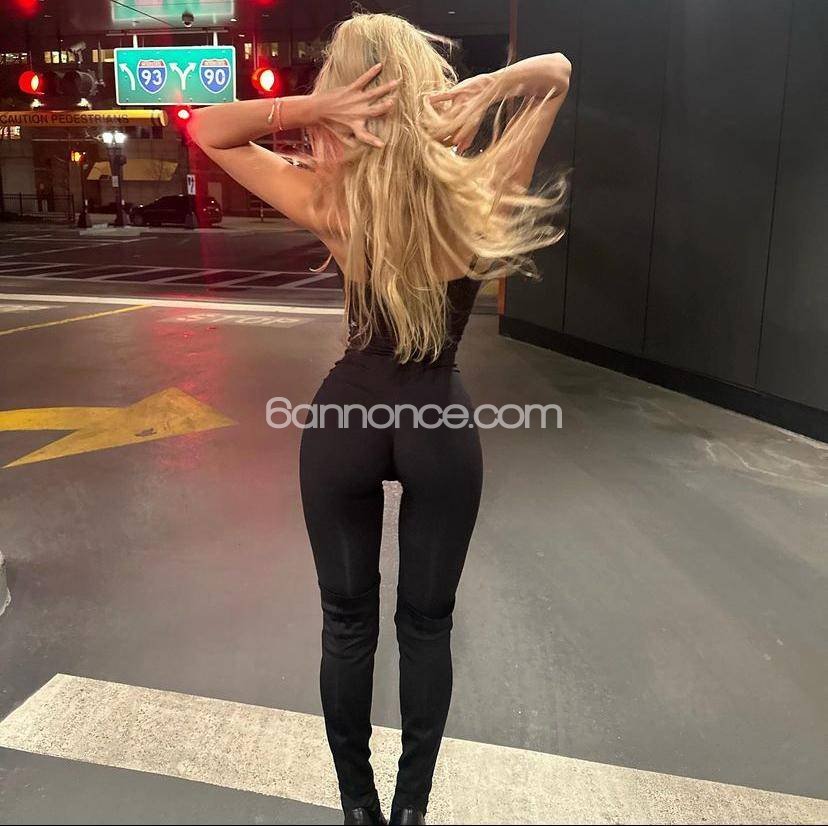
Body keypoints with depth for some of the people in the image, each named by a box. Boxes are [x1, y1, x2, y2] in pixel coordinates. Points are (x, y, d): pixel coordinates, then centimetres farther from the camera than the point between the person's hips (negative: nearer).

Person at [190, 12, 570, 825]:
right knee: (426, 624, 17)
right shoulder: (475, 192, -12)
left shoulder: (330, 202, -15)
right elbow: (555, 71, 2)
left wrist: (305, 108, -16)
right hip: (440, 426, 1)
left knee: (347, 622, 17)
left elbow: (206, 130, -1)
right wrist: (478, 91, -16)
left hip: (346, 422, 0)